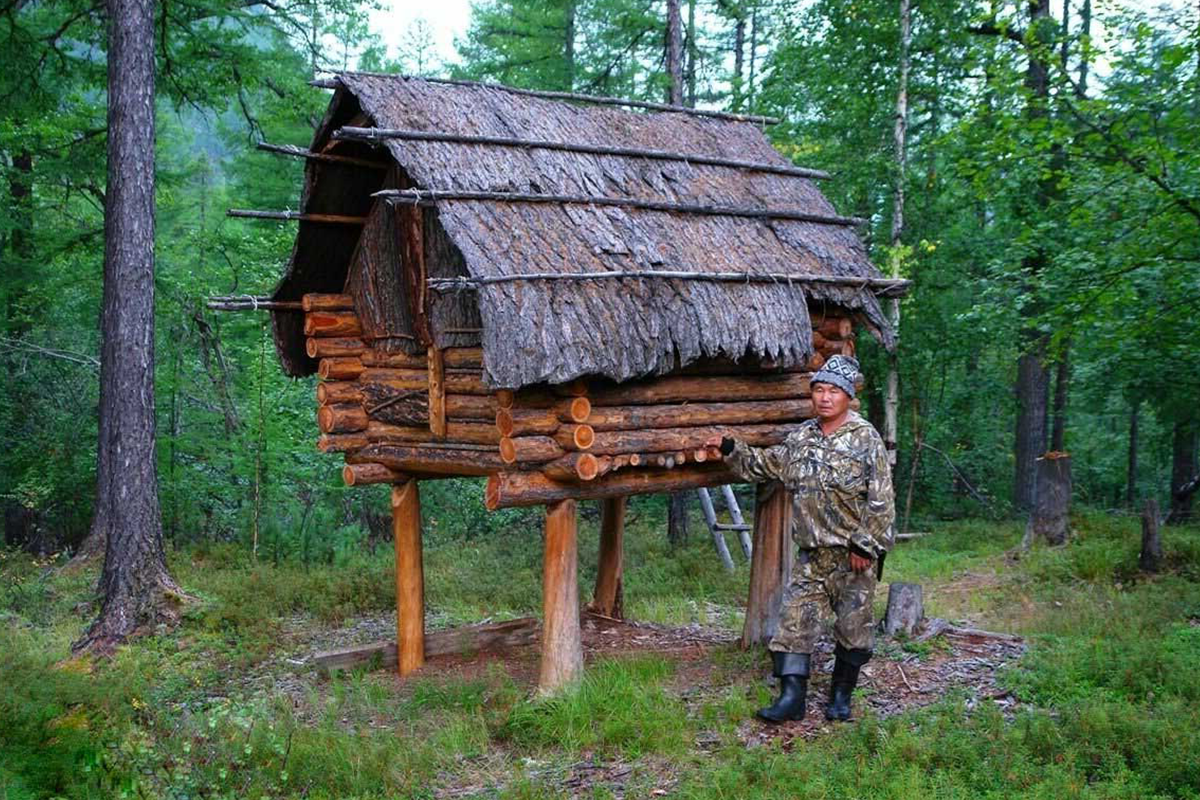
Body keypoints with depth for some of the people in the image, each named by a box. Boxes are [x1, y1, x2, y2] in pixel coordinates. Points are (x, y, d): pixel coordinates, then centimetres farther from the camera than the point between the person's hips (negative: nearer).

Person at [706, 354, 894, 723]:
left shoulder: (865, 439, -9)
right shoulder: (801, 438, 8)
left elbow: (881, 500, -12)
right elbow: (765, 464, 25)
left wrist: (865, 545, -14)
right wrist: (731, 449, 16)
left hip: (855, 554, -5)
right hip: (812, 553, 5)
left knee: (853, 624, 6)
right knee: (795, 620, -1)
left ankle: (841, 696, 22)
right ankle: (792, 696, 2)